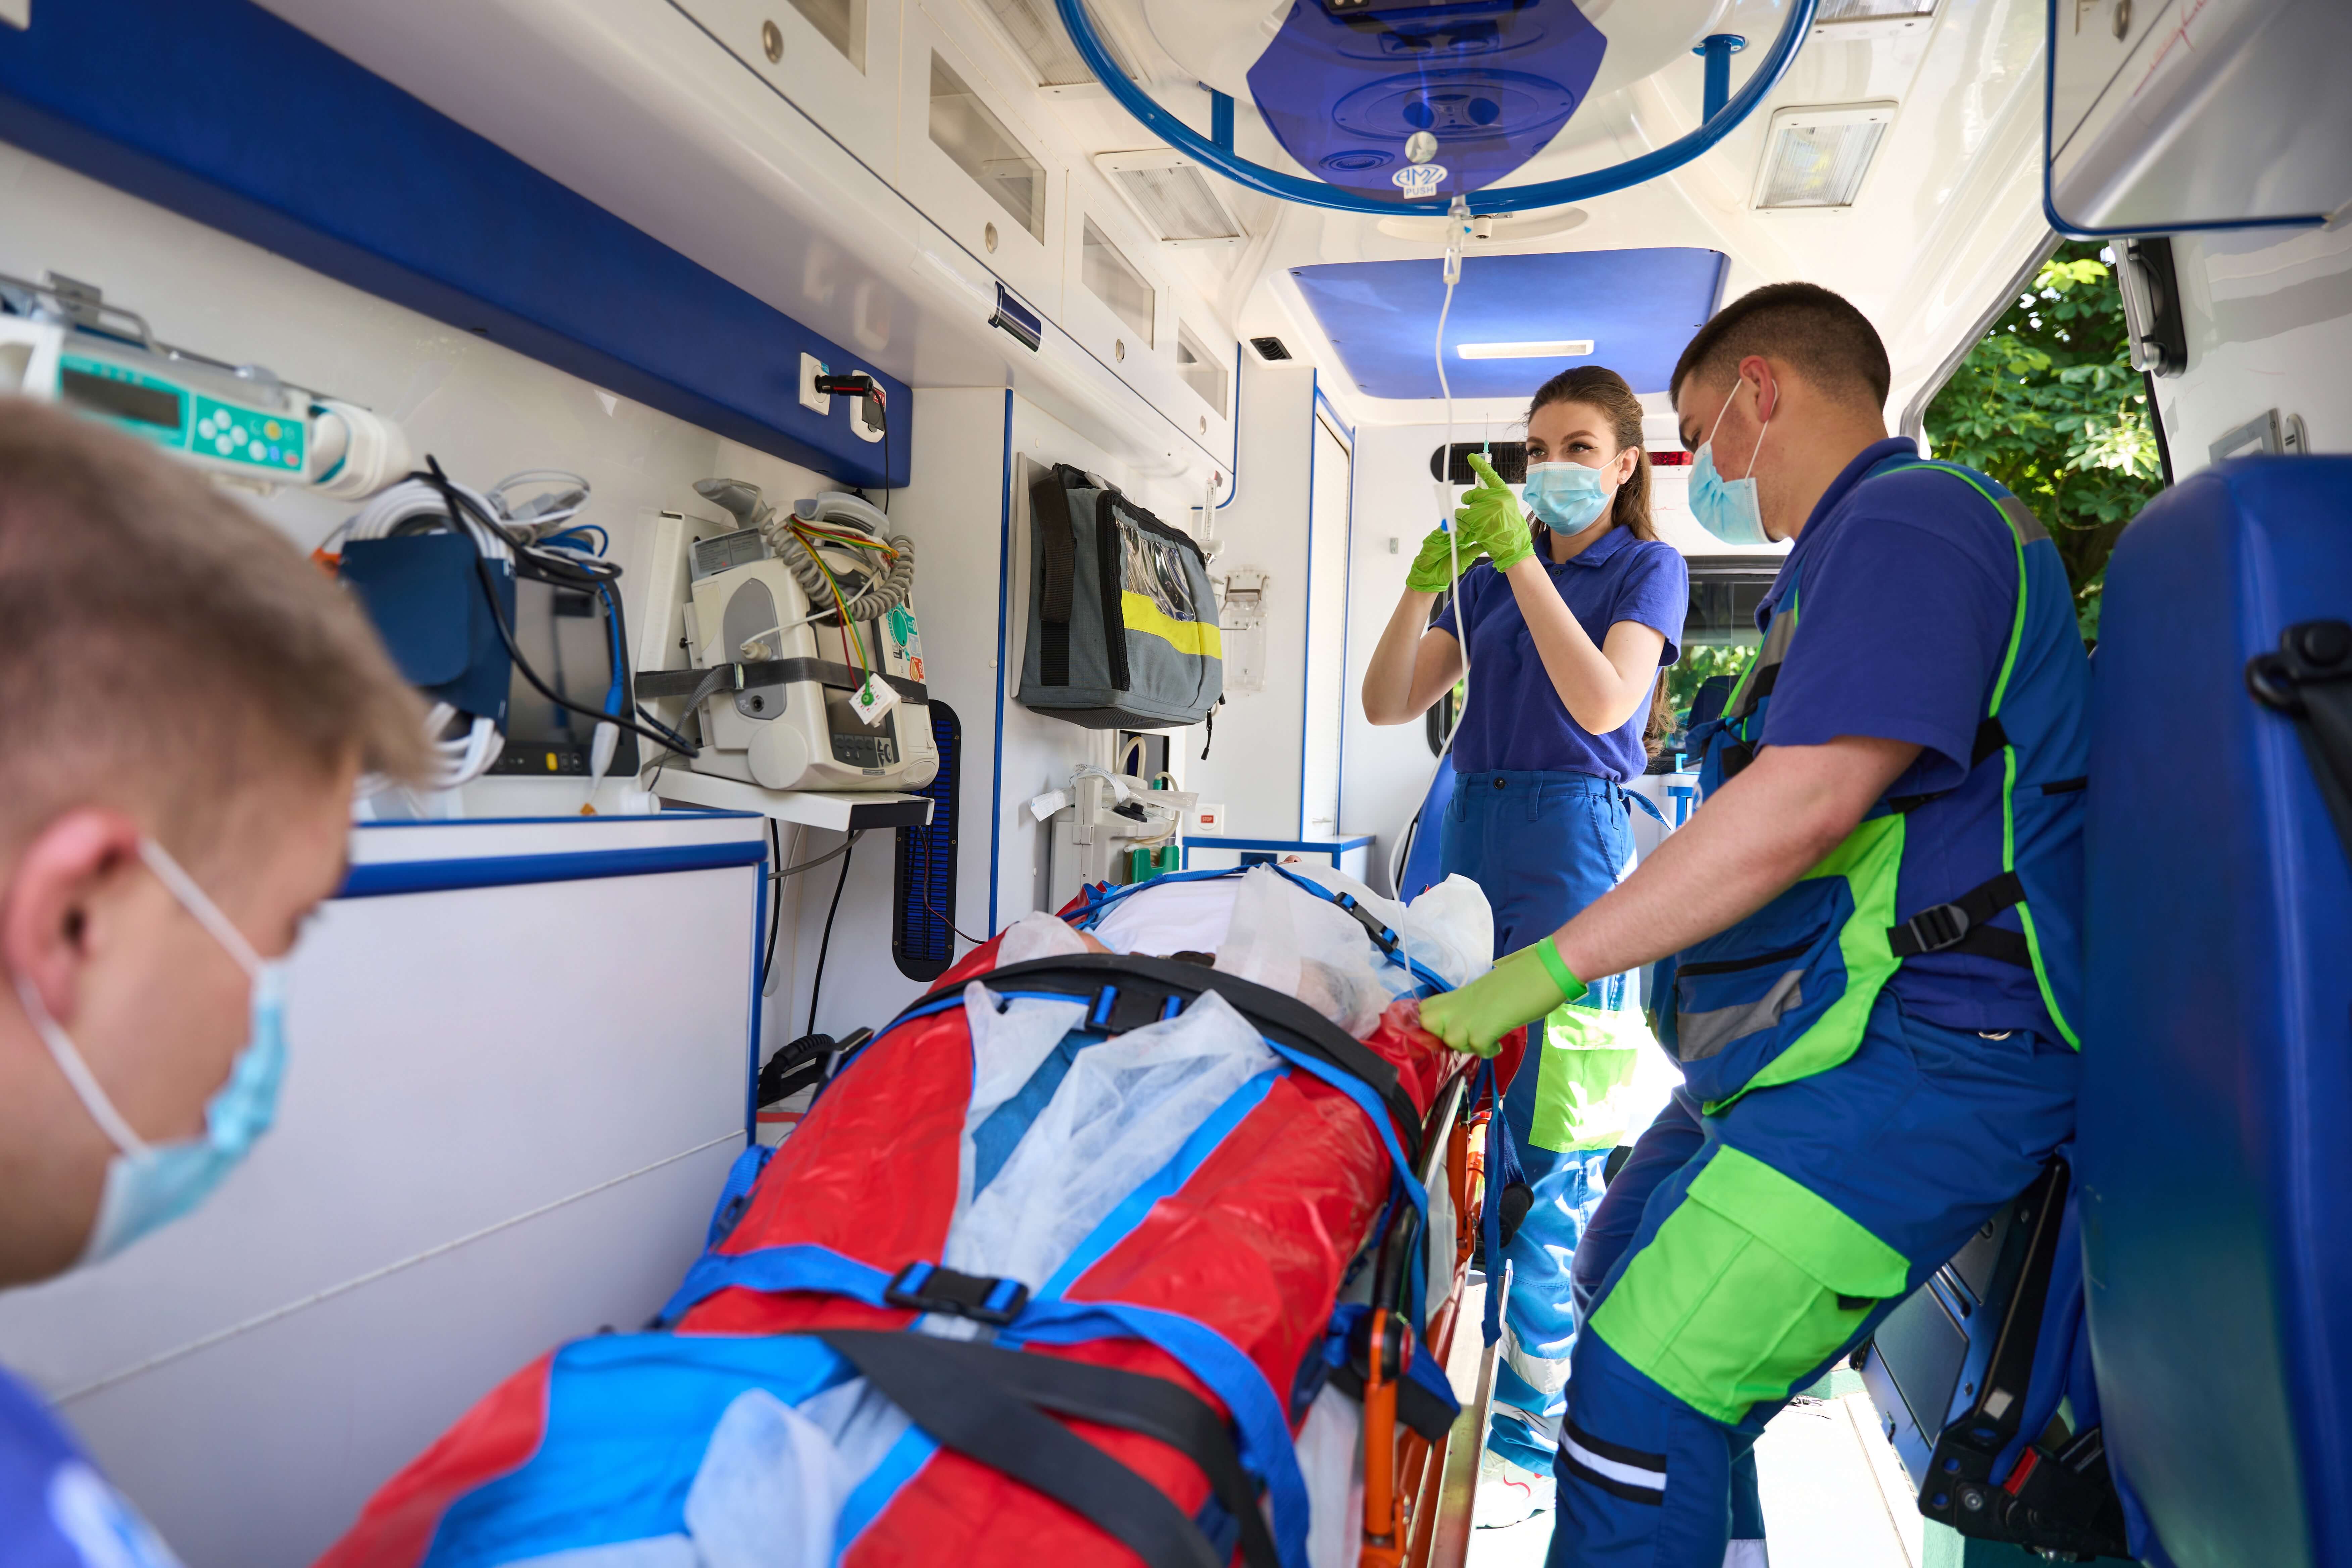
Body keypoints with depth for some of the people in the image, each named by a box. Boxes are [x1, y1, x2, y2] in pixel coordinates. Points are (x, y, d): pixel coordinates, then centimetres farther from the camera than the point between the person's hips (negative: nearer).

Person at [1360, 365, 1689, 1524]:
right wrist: (1424, 585, -6)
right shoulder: (1491, 573, 17)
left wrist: (1523, 561, -17)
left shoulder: (1647, 568, 4)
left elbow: (1602, 702, -15)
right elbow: (1387, 704, 8)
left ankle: (1532, 1440, 3)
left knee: (1548, 1147, -6)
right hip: (1472, 830, 6)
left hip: (1573, 840, -5)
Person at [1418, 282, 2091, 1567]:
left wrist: (1549, 967, -24)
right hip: (1798, 1041, 11)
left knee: (1640, 1404, -14)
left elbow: (1809, 797, -26)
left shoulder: (1910, 518, -14)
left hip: (1910, 1055, -11)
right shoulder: (1860, 542, 21)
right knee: (1634, 1268, 23)